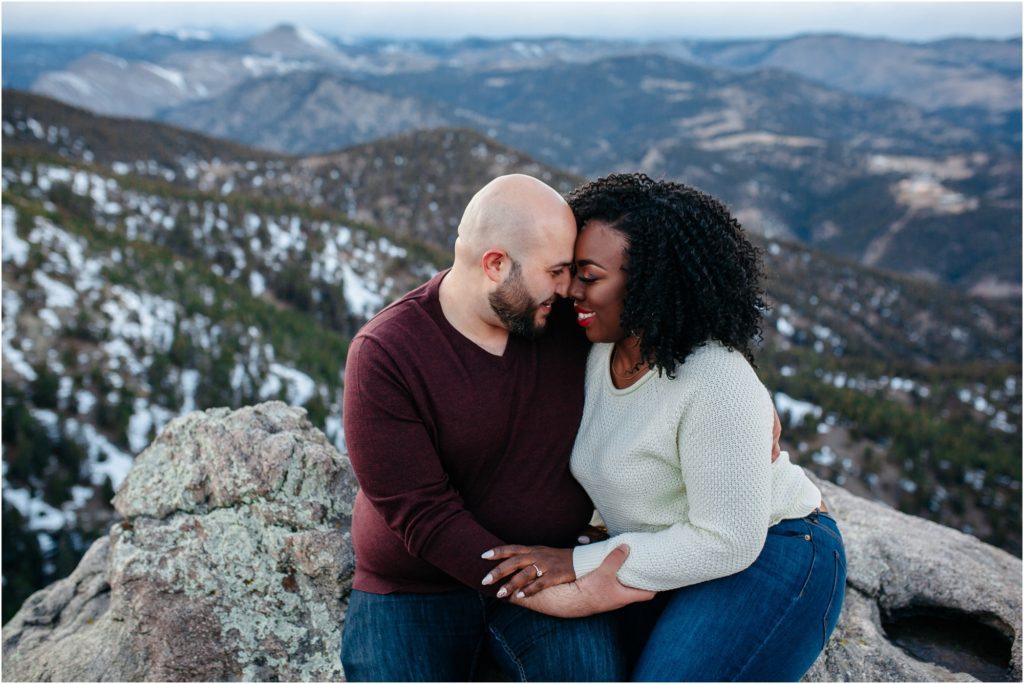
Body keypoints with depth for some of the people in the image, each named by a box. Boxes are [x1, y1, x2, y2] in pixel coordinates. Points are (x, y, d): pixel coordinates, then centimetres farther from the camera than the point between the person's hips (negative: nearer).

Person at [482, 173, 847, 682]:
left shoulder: (715, 385, -29)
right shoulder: (601, 350, -6)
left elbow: (728, 540, -26)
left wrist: (580, 563, -25)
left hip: (768, 557, -8)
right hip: (683, 565, 8)